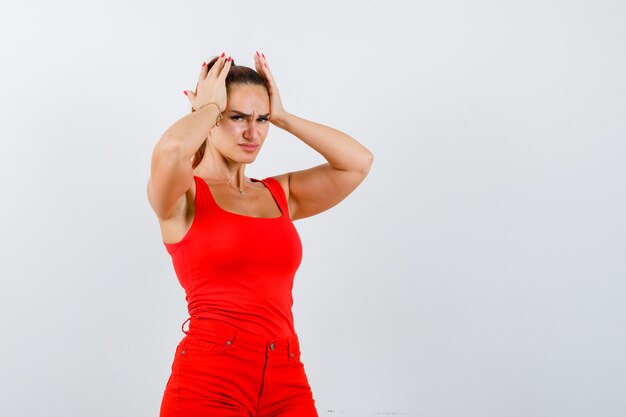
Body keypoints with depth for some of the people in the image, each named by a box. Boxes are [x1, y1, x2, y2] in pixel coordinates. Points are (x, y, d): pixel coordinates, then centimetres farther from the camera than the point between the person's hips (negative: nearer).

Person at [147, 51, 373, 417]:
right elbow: (170, 149, -24)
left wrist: (281, 116, 6)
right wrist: (211, 106, -4)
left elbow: (359, 161, 4)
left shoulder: (281, 194, 13)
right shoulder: (182, 195, -1)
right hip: (209, 378, -4)